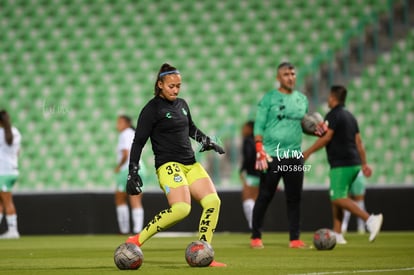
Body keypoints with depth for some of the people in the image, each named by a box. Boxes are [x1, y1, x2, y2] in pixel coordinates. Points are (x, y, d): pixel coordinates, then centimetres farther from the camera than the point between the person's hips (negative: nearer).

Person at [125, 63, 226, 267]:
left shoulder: (182, 104, 16)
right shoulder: (152, 109, -6)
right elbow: (138, 142, -6)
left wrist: (207, 142, 22)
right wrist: (133, 172, -10)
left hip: (190, 164, 8)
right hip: (168, 165, -8)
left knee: (213, 201, -10)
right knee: (181, 208, -28)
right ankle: (136, 241, -20)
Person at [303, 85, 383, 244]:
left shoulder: (333, 115, -8)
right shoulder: (350, 116, 19)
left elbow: (326, 138, -15)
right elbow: (359, 142, 18)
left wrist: (308, 152, -7)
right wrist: (364, 164, 17)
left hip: (342, 164, -9)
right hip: (354, 163, 9)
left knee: (338, 198, -14)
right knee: (336, 197, 15)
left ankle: (370, 219, -28)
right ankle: (337, 234, 12)